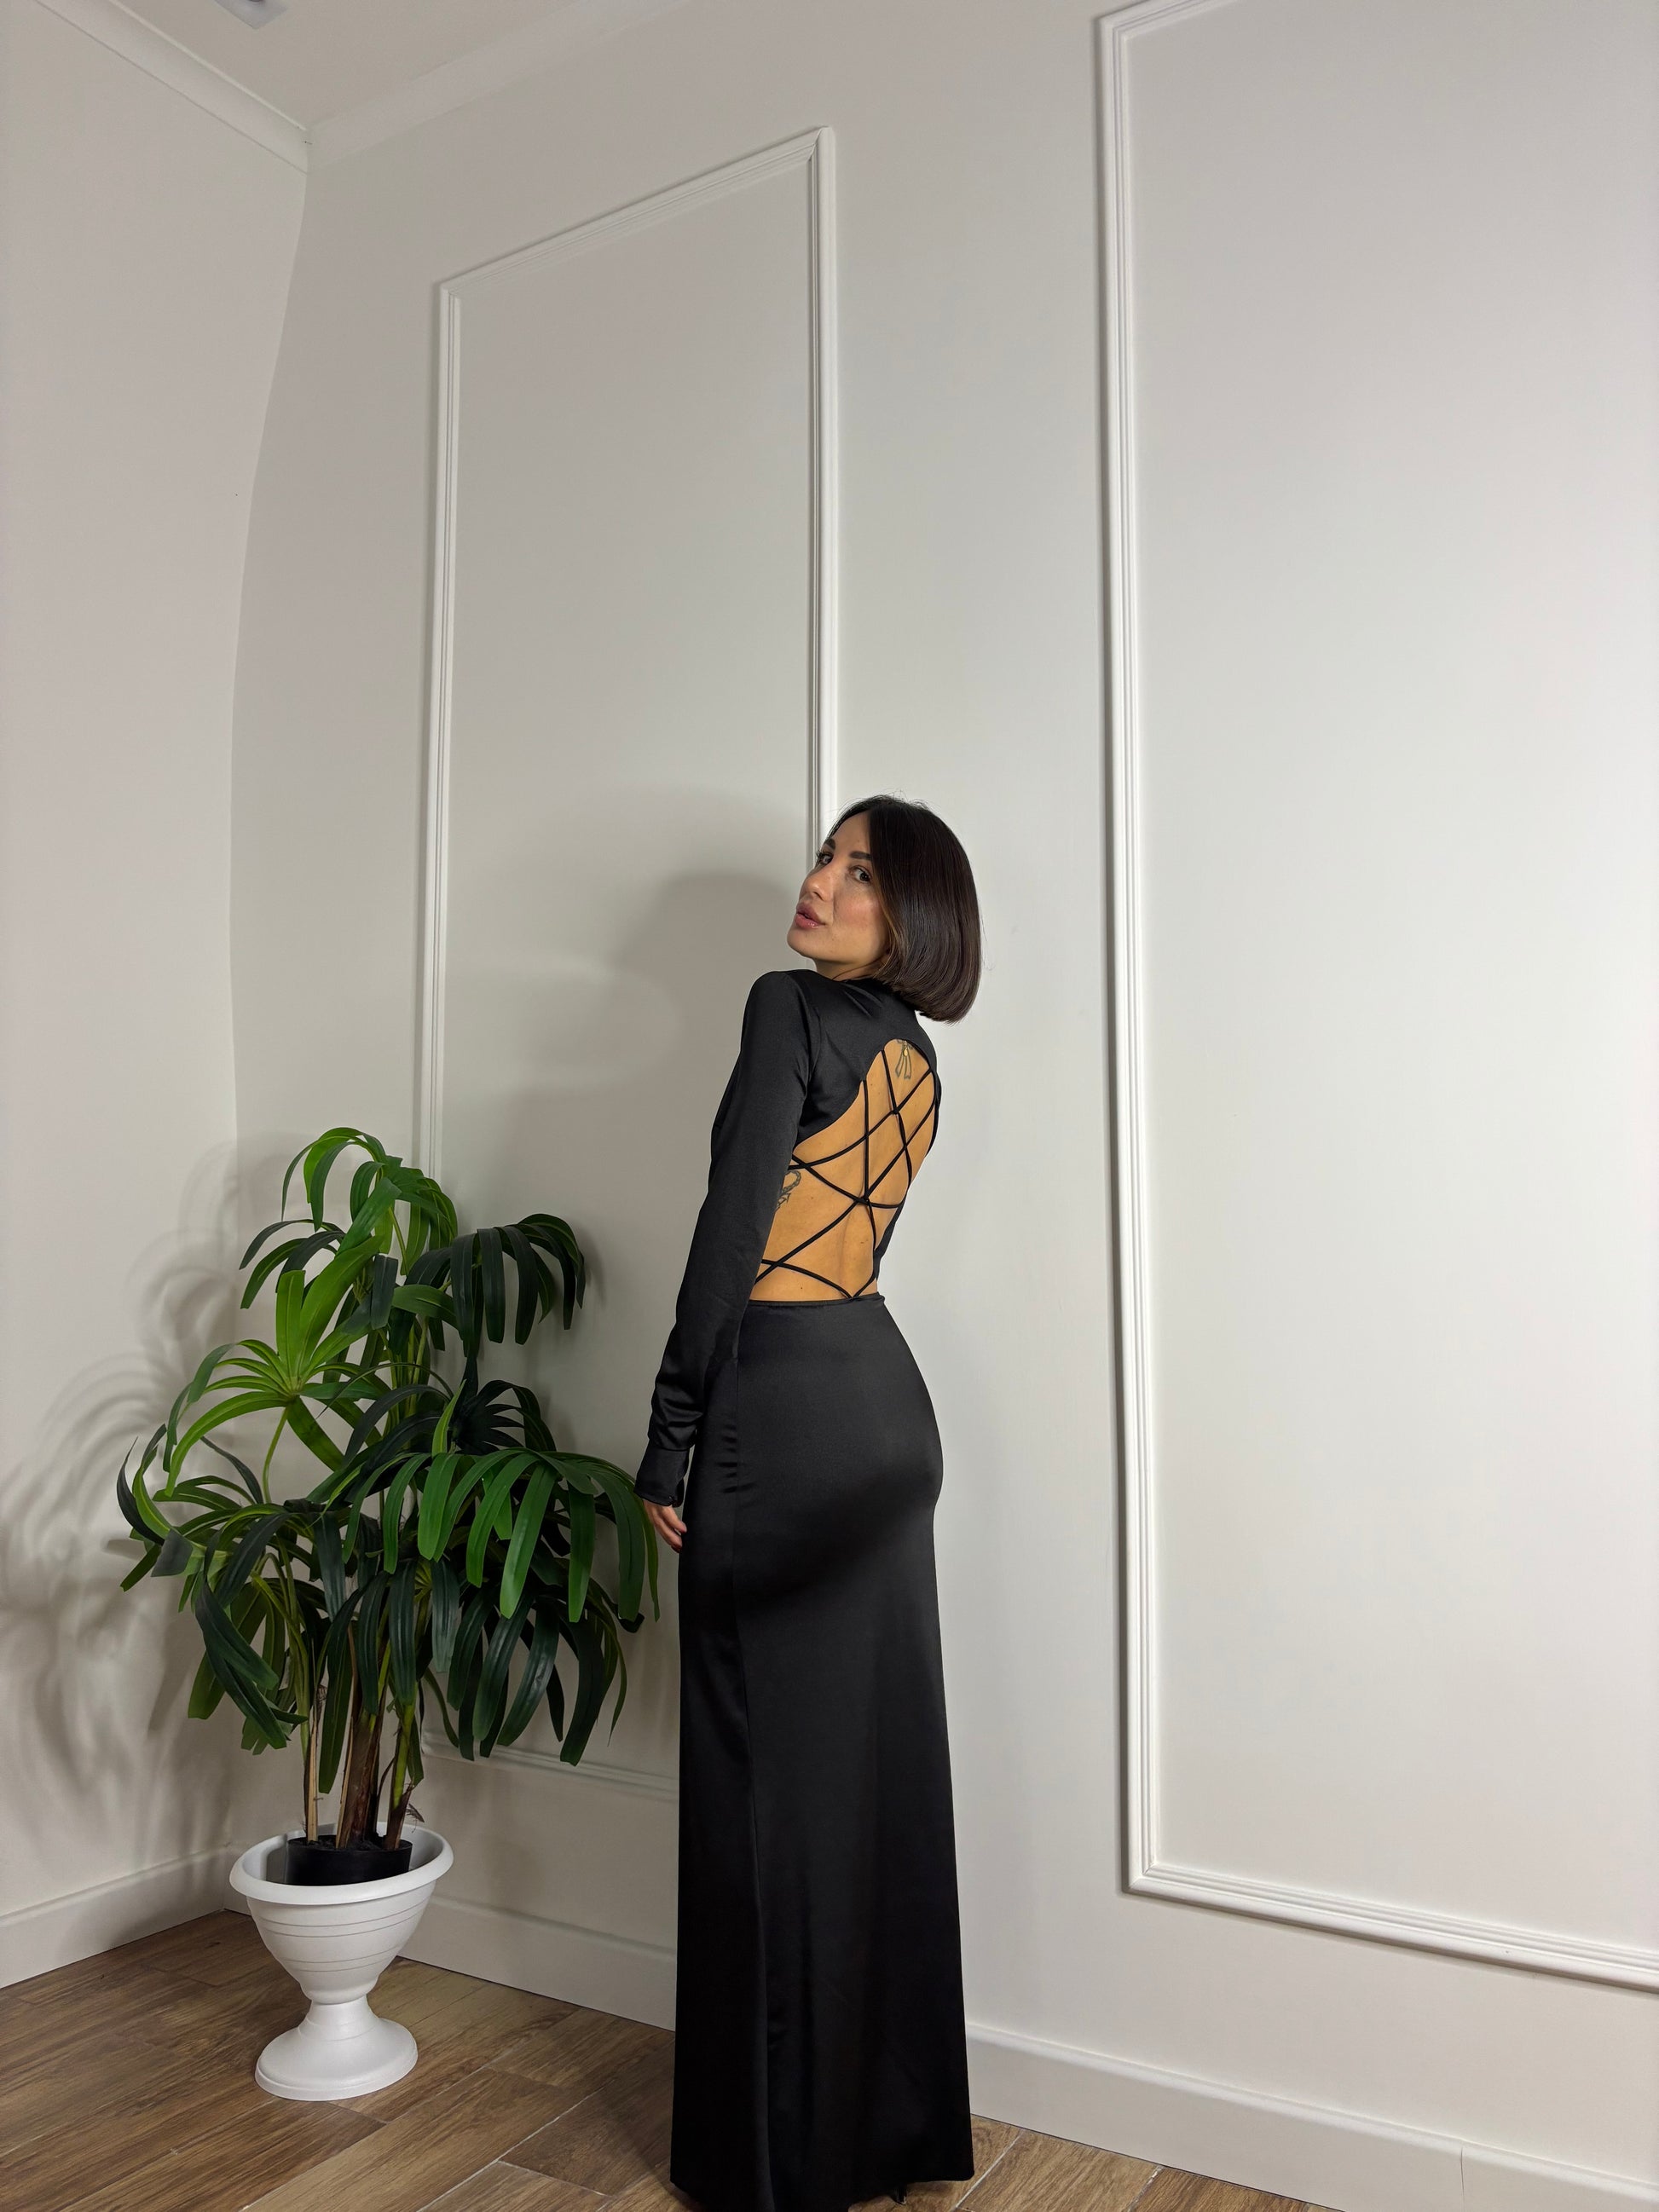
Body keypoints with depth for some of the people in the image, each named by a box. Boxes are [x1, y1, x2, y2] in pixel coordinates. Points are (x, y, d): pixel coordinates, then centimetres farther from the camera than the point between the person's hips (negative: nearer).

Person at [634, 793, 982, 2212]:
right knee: (880, 1753, 14)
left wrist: (668, 1446, -11)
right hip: (884, 1402, 9)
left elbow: (730, 1232, -15)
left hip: (782, 1403, -8)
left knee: (773, 1769, 3)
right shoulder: (917, 1057, 13)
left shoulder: (792, 1007, -11)